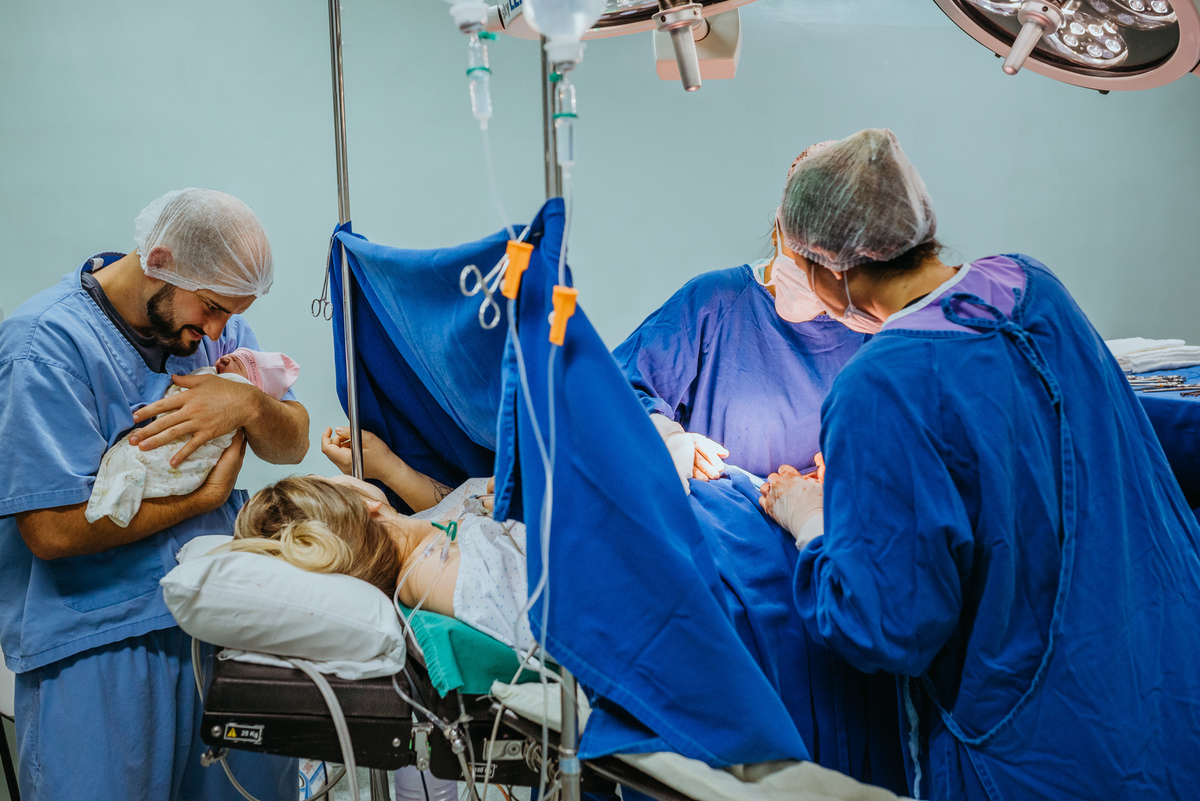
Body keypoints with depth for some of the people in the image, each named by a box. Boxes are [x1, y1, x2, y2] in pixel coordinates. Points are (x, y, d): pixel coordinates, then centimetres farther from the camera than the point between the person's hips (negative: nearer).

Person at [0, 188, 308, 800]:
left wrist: (250, 405, -16)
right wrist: (208, 494, -13)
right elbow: (53, 529, -21)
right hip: (96, 642, -5)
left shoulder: (214, 321, 6)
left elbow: (292, 446, 6)